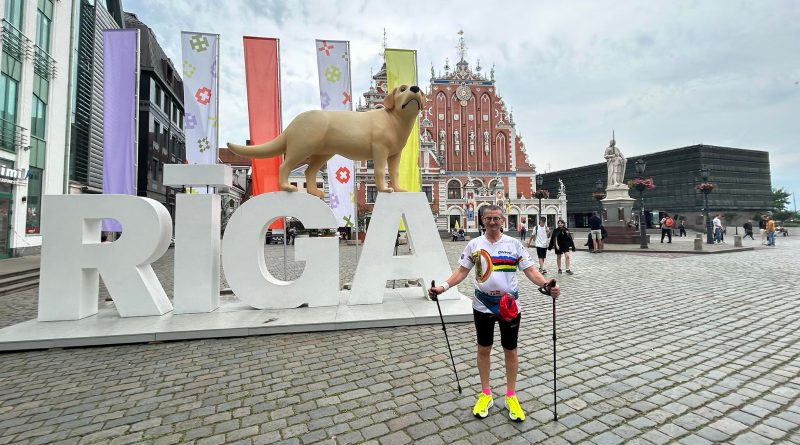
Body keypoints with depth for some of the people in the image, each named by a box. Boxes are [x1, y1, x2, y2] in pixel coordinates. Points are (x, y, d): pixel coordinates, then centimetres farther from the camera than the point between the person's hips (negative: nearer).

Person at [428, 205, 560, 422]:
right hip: (483, 305, 1)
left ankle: (511, 396, 30)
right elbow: (462, 271, 1)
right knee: (483, 349, 12)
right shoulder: (474, 245, -1)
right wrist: (443, 286, -13)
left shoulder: (514, 244, -3)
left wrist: (548, 285, -23)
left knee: (510, 350, 11)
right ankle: (485, 394, 30)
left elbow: (530, 271, -5)